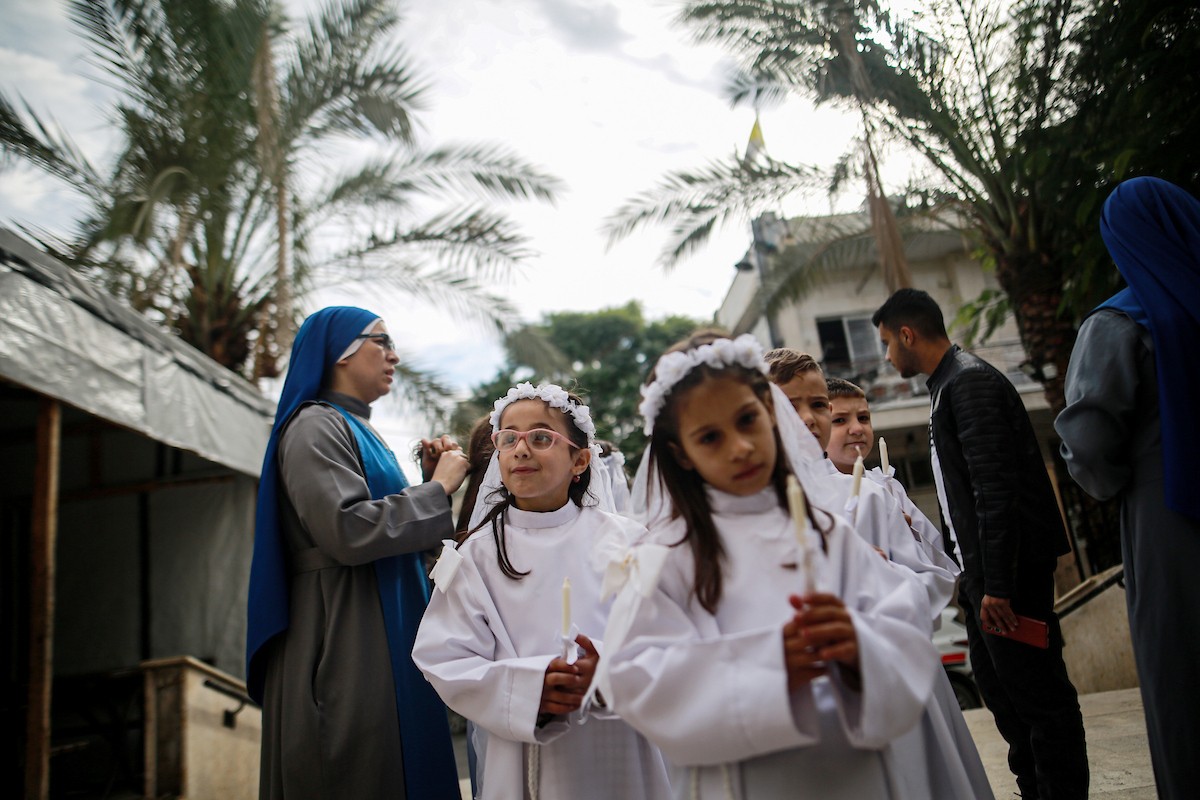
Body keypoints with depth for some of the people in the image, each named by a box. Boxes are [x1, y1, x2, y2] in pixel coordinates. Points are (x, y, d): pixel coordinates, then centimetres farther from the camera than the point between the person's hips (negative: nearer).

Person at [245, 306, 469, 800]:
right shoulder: (314, 426, -10)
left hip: (387, 641, 9)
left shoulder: (359, 432, 19)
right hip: (345, 642, -9)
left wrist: (432, 479, 7)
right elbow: (348, 532, -23)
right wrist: (438, 489, -13)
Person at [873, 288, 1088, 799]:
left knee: (1039, 692, 0)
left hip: (1009, 570, -11)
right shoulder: (949, 384, 16)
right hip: (983, 569, 11)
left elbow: (997, 488, -22)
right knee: (998, 686, 18)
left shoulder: (970, 381, -15)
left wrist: (996, 584, -23)